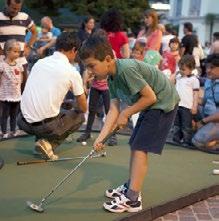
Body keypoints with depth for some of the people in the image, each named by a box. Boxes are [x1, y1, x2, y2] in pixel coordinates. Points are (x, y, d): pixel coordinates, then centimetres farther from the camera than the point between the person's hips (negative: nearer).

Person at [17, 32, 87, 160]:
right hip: (46, 125, -6)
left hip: (24, 122, 6)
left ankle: (41, 138, 12)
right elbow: (83, 108, 5)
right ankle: (49, 143, 2)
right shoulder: (72, 71, -5)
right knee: (79, 116, 20)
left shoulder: (39, 62, 10)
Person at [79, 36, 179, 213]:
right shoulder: (112, 77, 1)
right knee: (134, 145, 15)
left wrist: (126, 114, -15)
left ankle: (132, 199, -7)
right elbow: (114, 109, -3)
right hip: (151, 105, 10)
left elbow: (150, 97, -25)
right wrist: (101, 137, -12)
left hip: (163, 103, -10)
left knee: (140, 148, -11)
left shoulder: (126, 69, -28)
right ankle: (131, 187, 28)